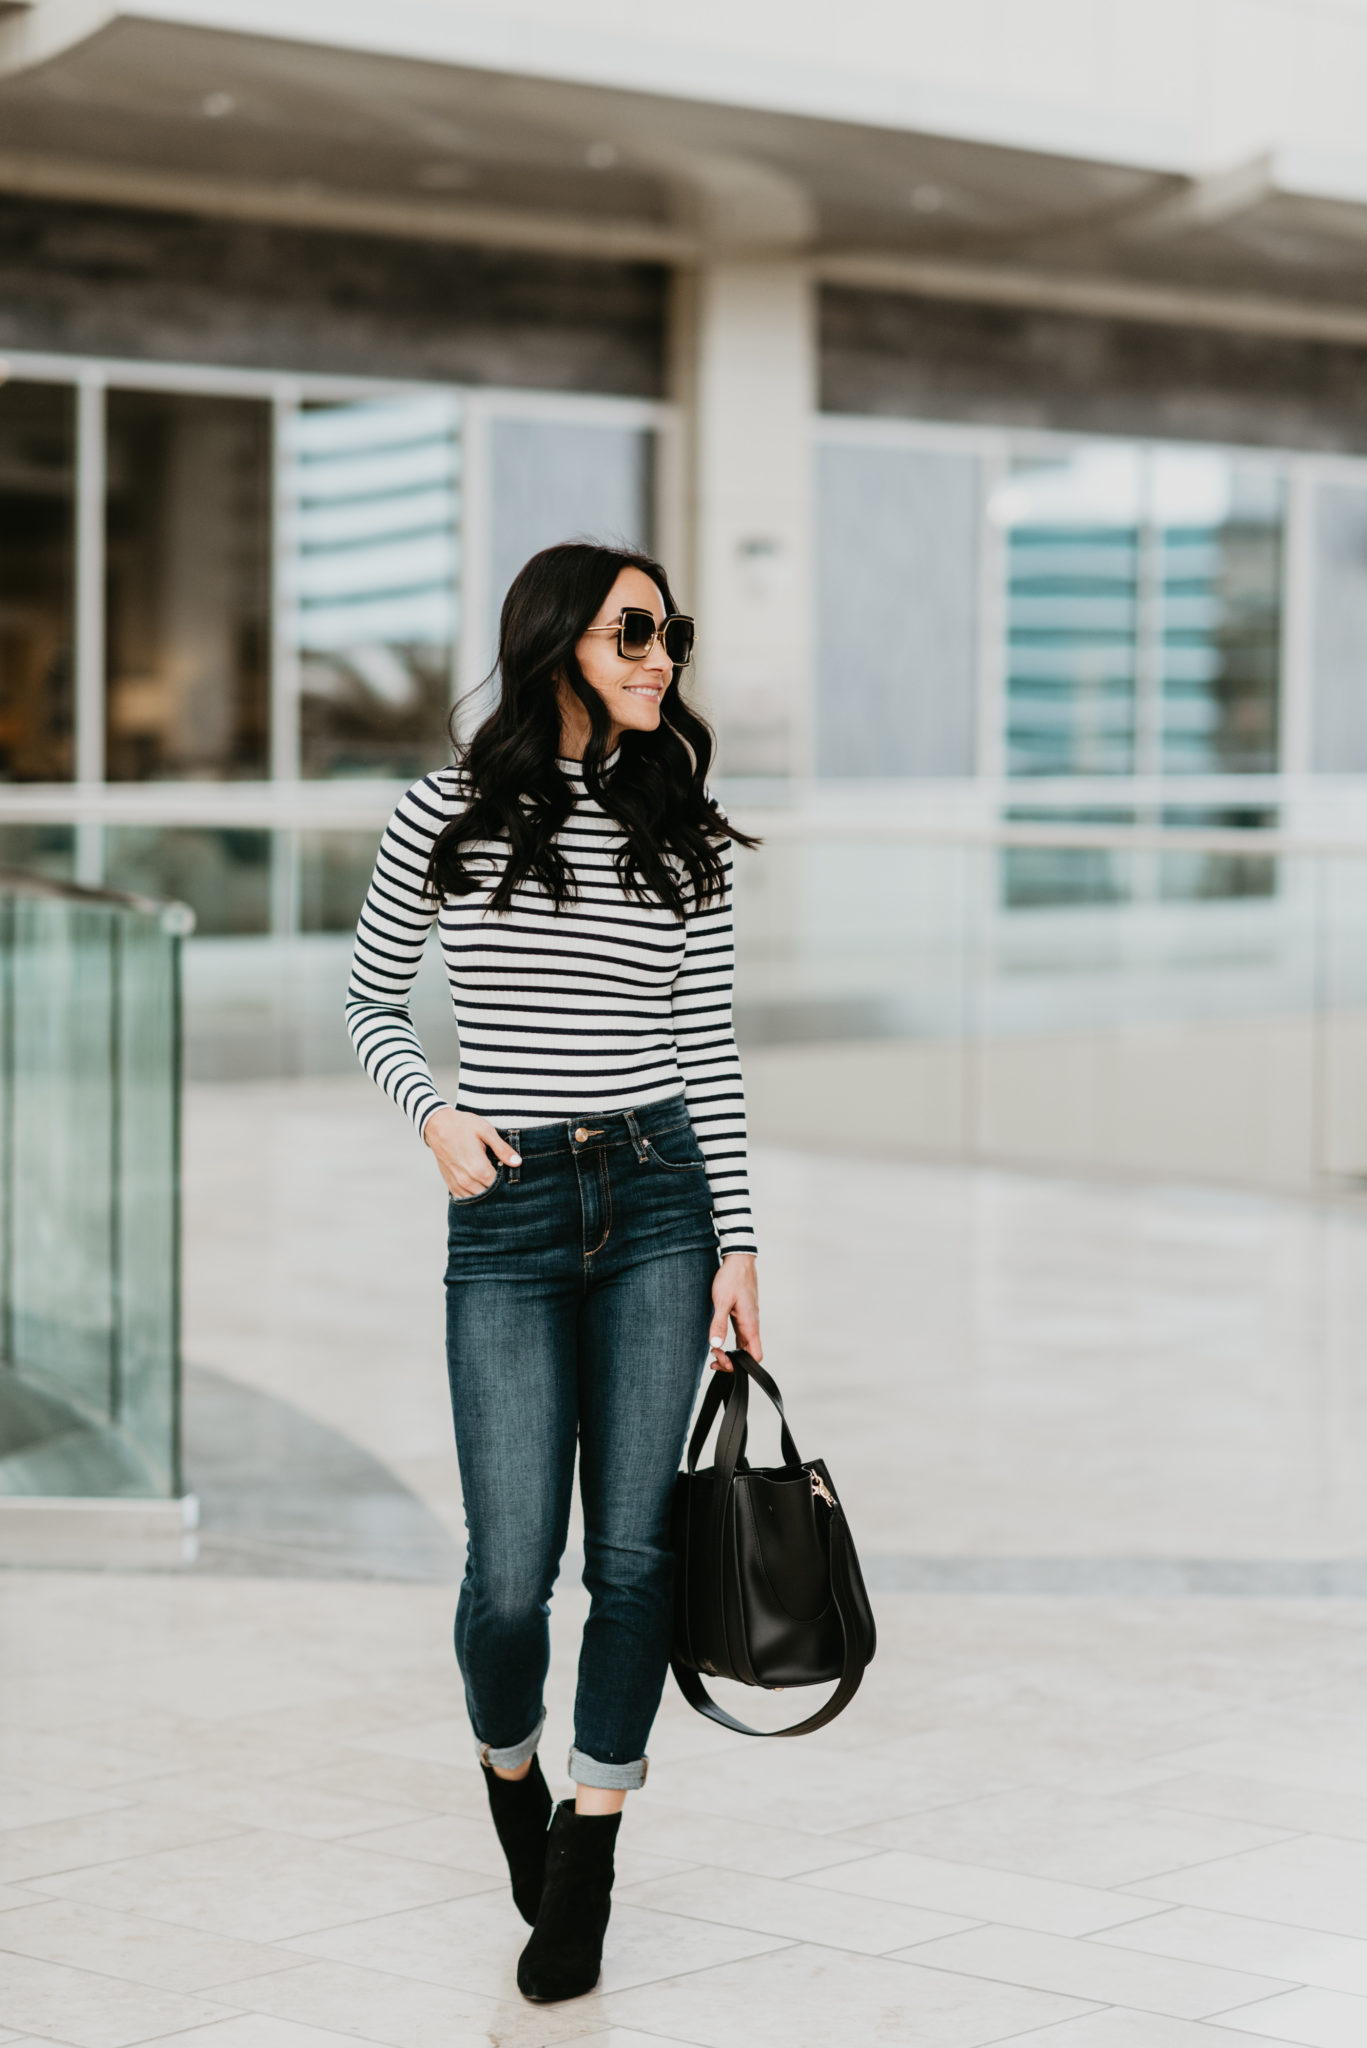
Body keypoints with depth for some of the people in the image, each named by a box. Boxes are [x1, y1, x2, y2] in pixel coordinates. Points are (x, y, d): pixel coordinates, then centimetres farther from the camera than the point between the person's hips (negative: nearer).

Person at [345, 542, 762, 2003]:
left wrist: (736, 1246, 3)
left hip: (657, 1200, 2)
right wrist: (438, 1117, -6)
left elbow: (709, 1052, 8)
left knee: (632, 1546, 0)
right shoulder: (447, 816, 1)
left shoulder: (680, 836, 6)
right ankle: (506, 1766, 29)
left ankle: (586, 1861, 13)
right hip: (506, 1221, -2)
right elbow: (369, 1005, 12)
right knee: (513, 1564, -4)